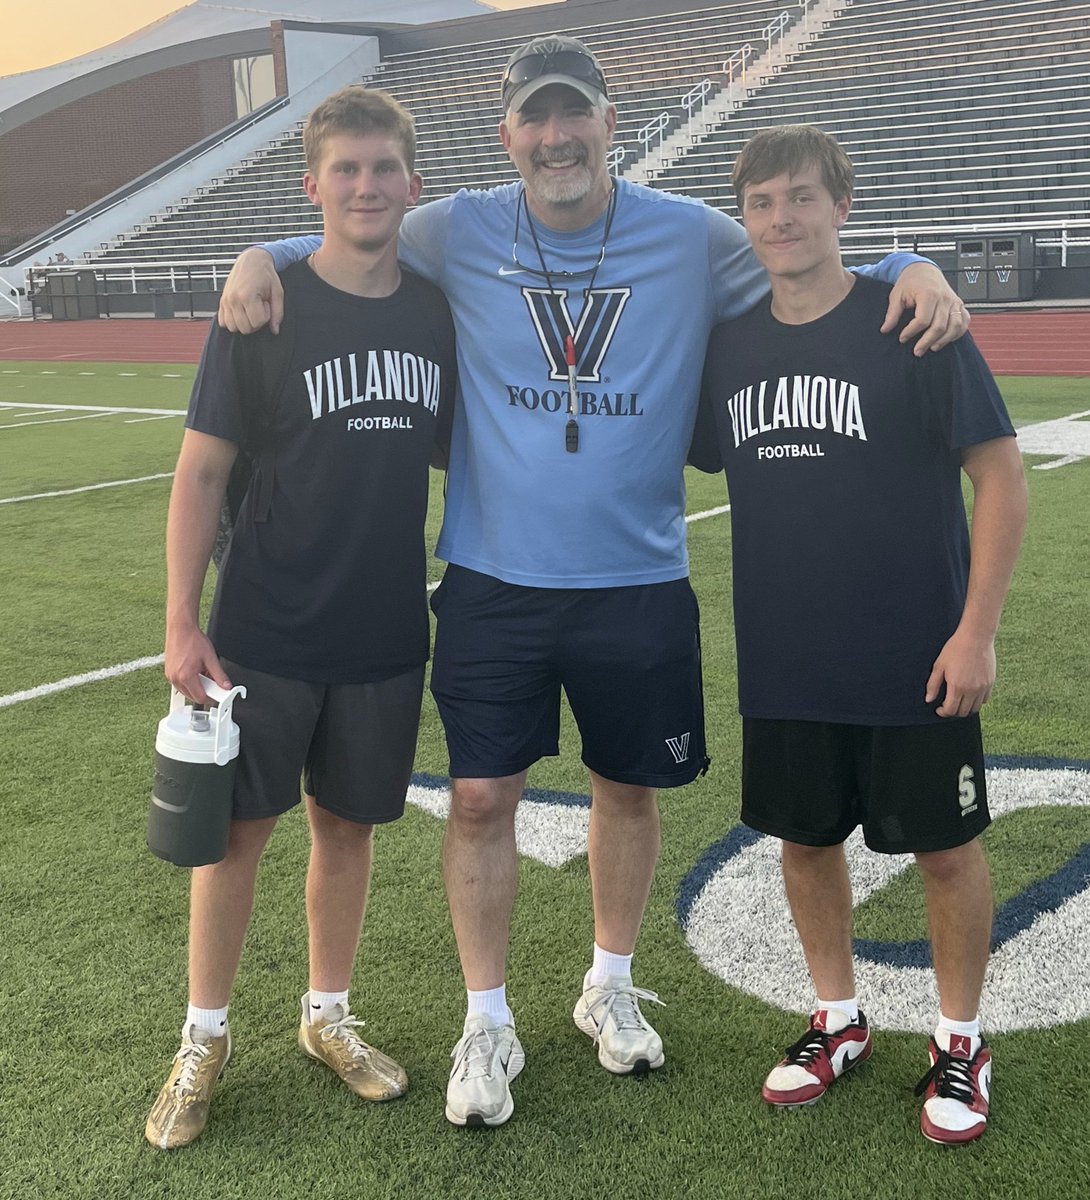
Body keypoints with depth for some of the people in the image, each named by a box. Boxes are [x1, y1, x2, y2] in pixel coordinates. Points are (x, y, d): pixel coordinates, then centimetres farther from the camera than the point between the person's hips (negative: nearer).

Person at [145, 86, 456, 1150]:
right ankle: (204, 1038, 25)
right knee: (239, 824, 6)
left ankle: (328, 1016, 33)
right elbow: (201, 470, -7)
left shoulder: (435, 310, 2)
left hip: (385, 630, 3)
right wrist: (182, 624, -10)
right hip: (265, 630, -3)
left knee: (347, 822, 14)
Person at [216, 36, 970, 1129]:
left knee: (628, 789, 13)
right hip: (492, 580, 0)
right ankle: (487, 1024, 20)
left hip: (639, 582, 1)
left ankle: (609, 987, 37)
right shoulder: (458, 235, -1)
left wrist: (911, 270, -10)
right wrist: (265, 254, -7)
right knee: (481, 795, 0)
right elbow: (345, 249, 13)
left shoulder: (693, 239, -1)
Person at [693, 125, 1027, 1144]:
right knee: (804, 839, 15)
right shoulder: (729, 342, 2)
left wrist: (976, 629, -14)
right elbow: (693, 459, 17)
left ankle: (960, 1041, 30)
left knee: (944, 847, 9)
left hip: (912, 661, -4)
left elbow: (999, 472, -10)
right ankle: (837, 1020, 37)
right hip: (784, 661, 4)